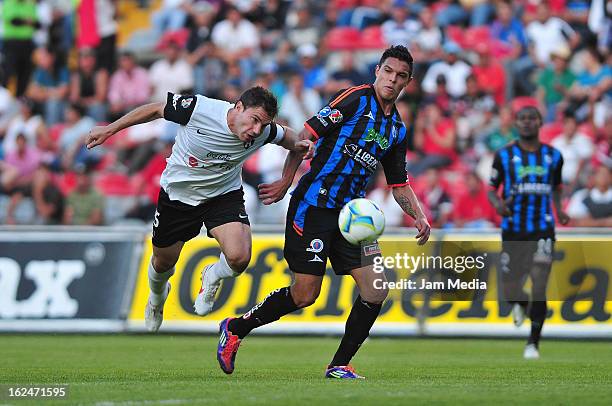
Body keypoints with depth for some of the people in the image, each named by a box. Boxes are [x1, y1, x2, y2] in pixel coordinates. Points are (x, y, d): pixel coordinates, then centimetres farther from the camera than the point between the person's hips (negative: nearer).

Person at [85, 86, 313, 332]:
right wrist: (110, 129, -9)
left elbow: (285, 135, 4)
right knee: (163, 263, 18)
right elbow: (156, 109, -15)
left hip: (224, 195, 1)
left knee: (239, 258, -25)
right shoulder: (198, 108, -32)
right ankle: (157, 295, 57)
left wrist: (297, 144, -20)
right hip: (177, 193, 0)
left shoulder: (264, 131, -21)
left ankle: (212, 277, 13)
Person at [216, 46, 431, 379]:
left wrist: (419, 217, 4)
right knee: (305, 293, -8)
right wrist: (286, 181, -11)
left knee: (376, 288, -8)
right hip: (313, 205, -7)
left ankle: (340, 365, 4)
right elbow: (307, 134, -8)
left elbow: (399, 185, 20)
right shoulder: (356, 99, -6)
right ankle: (235, 329, 14)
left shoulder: (397, 130, 15)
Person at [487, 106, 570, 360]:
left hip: (543, 230, 0)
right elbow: (491, 189, 6)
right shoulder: (504, 155, 1)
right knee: (511, 291, 3)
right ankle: (519, 304, 42)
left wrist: (559, 210, 3)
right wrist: (498, 204, -16)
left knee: (539, 288, -13)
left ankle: (533, 343, 0)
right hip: (513, 230, 0)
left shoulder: (553, 156, 7)